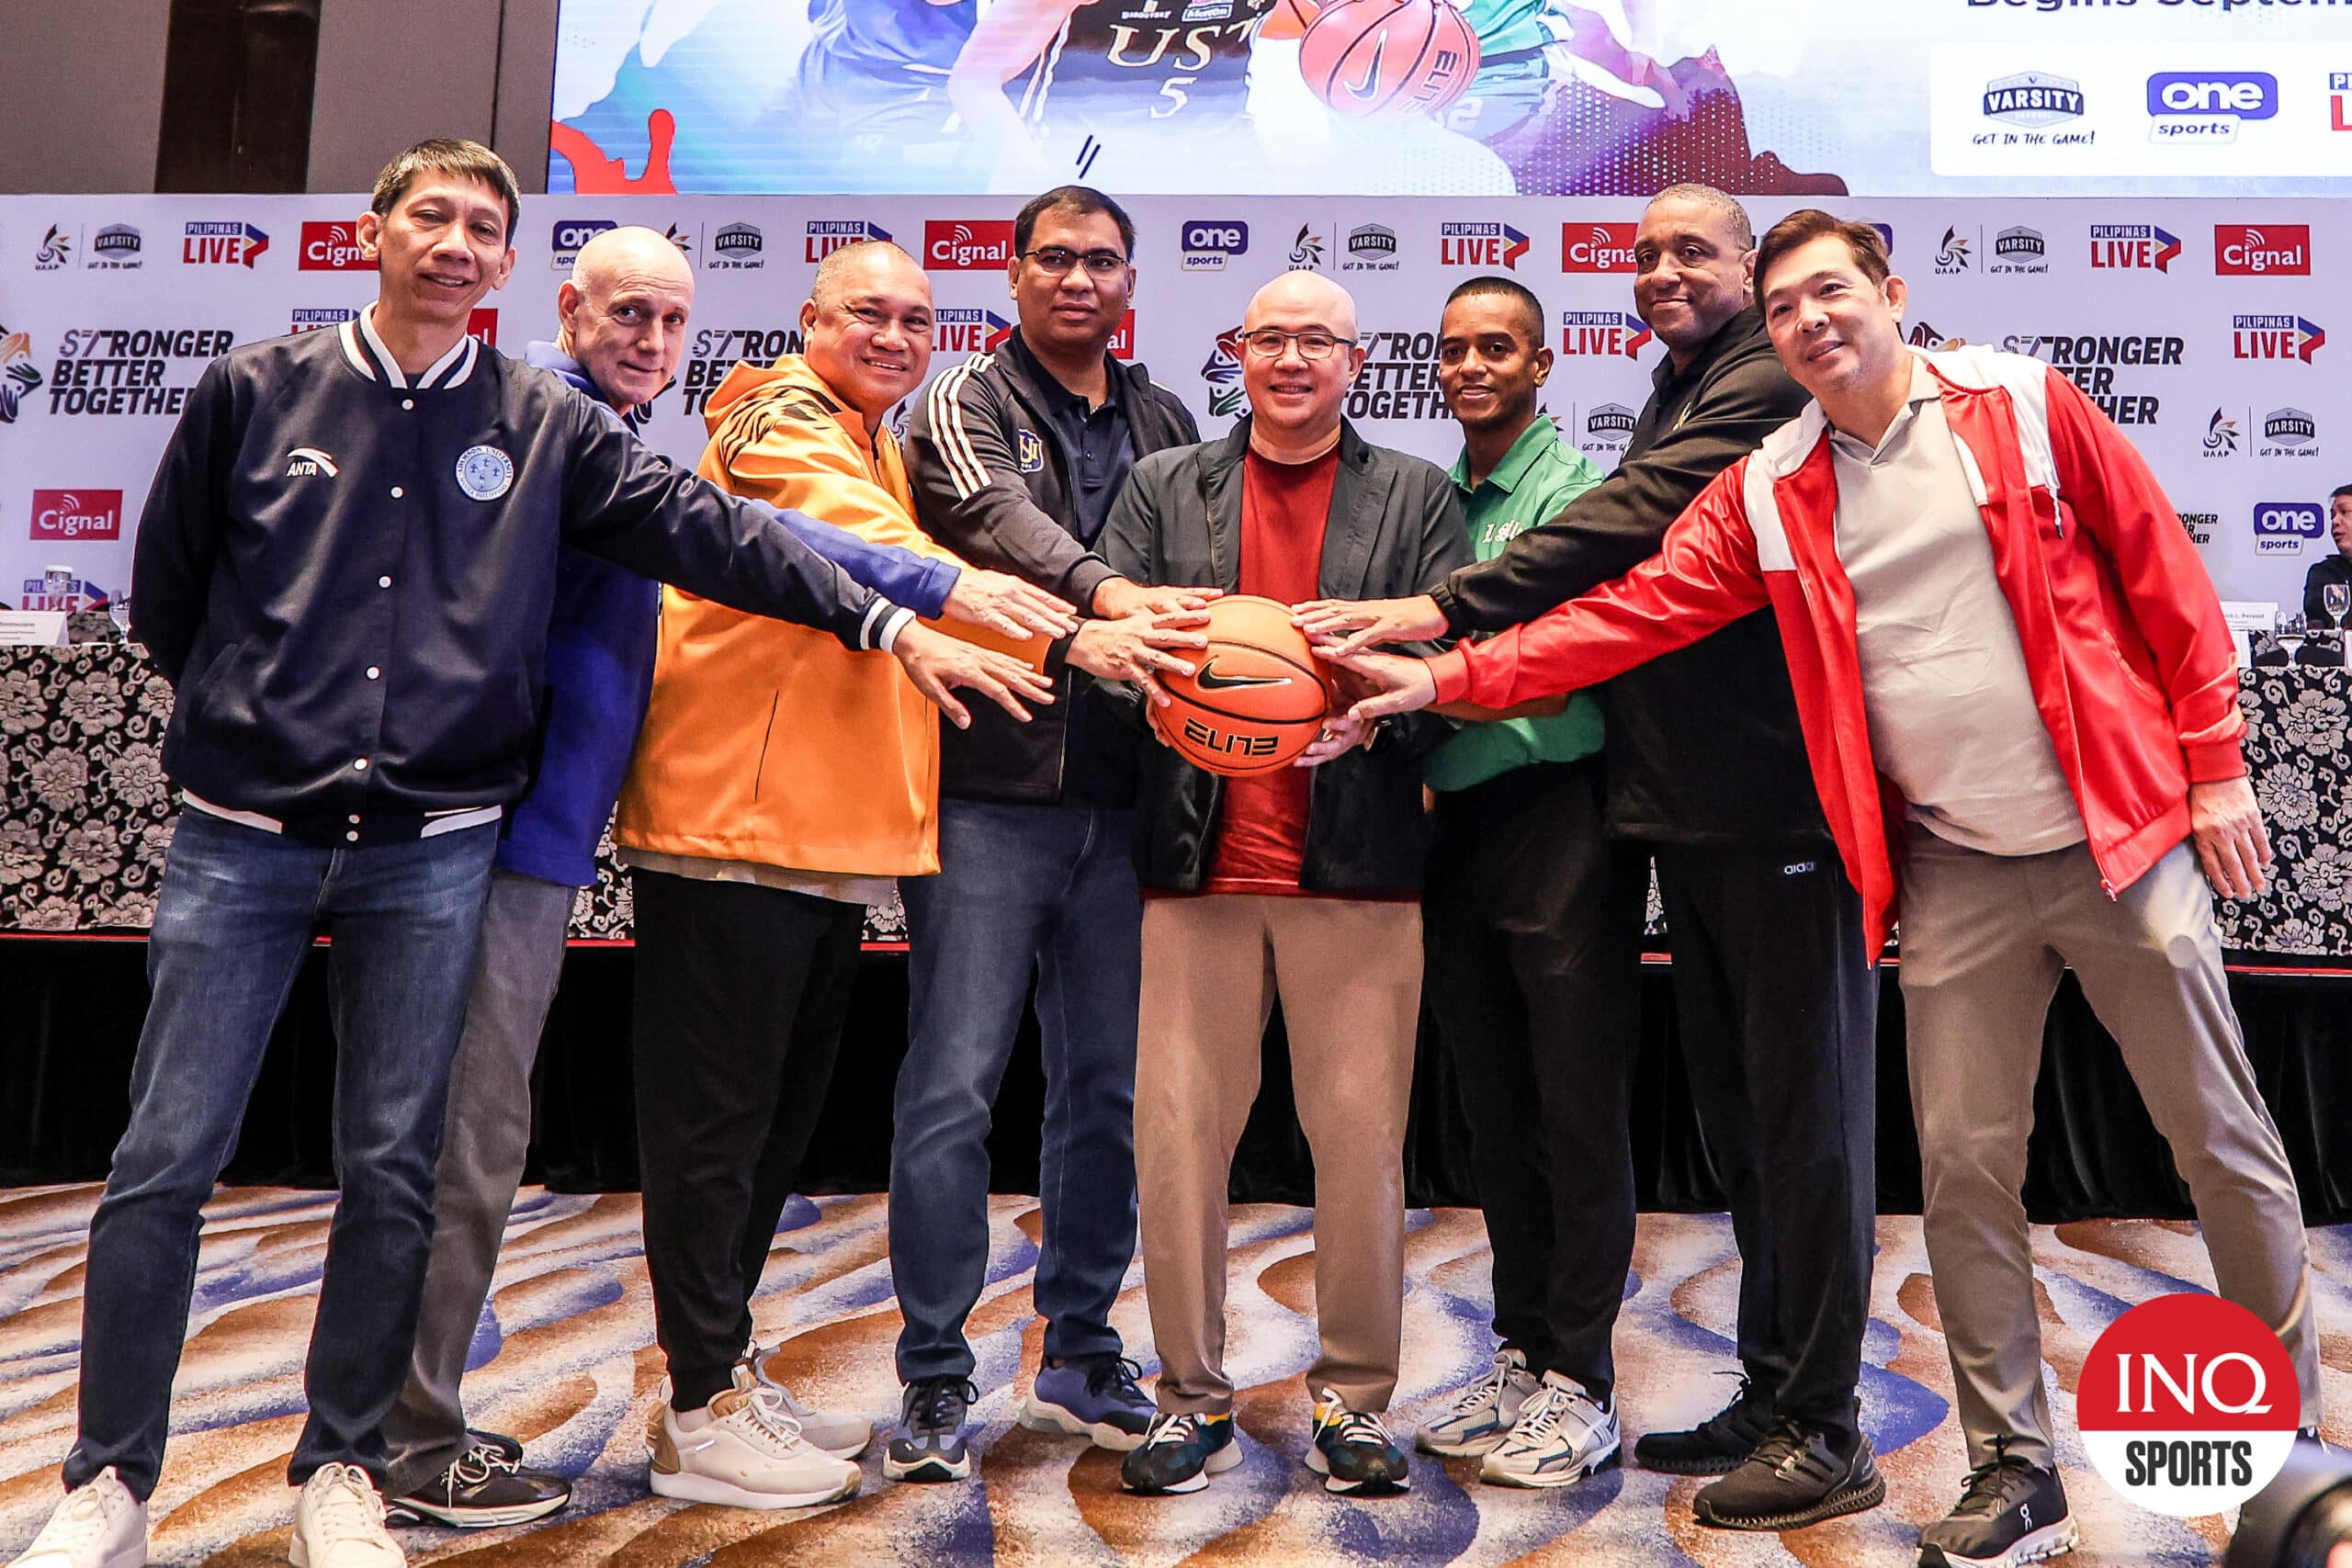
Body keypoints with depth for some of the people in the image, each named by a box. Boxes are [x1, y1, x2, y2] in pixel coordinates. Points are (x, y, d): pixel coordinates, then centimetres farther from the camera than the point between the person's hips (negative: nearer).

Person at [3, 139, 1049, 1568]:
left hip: (432, 854, 0)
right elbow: (166, 595, 13)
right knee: (166, 1161, 2)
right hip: (241, 841, 0)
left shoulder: (546, 425, 6)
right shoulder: (254, 391, 6)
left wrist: (894, 624, -6)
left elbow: (713, 532, -1)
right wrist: (251, 713, 13)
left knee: (395, 1170, 6)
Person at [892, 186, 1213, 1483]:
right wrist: (1103, 598, -36)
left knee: (1107, 1089, 11)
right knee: (953, 1085, -4)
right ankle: (934, 1381, 10)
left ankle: (1081, 1355, 26)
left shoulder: (1164, 423, 19)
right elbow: (995, 515, -19)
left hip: (1119, 800, 5)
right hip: (989, 790, -4)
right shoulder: (966, 400, 3)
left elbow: (1189, 588, 17)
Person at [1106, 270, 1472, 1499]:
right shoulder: (1160, 488, 15)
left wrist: (1376, 706, -18)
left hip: (1356, 861, -1)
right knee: (1176, 1131, 2)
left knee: (1362, 1136, 1)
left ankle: (1352, 1396, 19)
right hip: (1199, 859, 1)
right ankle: (1193, 1393, 19)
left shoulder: (1417, 497, 12)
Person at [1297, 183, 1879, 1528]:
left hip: (1784, 799, -10)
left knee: (1802, 1107, -1)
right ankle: (1771, 1397, 28)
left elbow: (1635, 521, -22)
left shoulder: (1771, 383, -9)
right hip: (1695, 808, 10)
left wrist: (1446, 611, -25)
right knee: (1738, 1109, 15)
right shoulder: (1677, 402, 22)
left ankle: (1824, 1427, 11)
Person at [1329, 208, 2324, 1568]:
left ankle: (2294, 1421, 31)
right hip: (1954, 872, 2)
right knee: (1965, 1165, 5)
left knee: (2223, 1140, 9)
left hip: (2119, 838, -1)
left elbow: (2163, 575, 0)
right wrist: (1450, 677, -12)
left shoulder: (2025, 405, -2)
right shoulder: (1768, 495, 3)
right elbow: (1632, 613, -3)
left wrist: (2214, 766, -2)